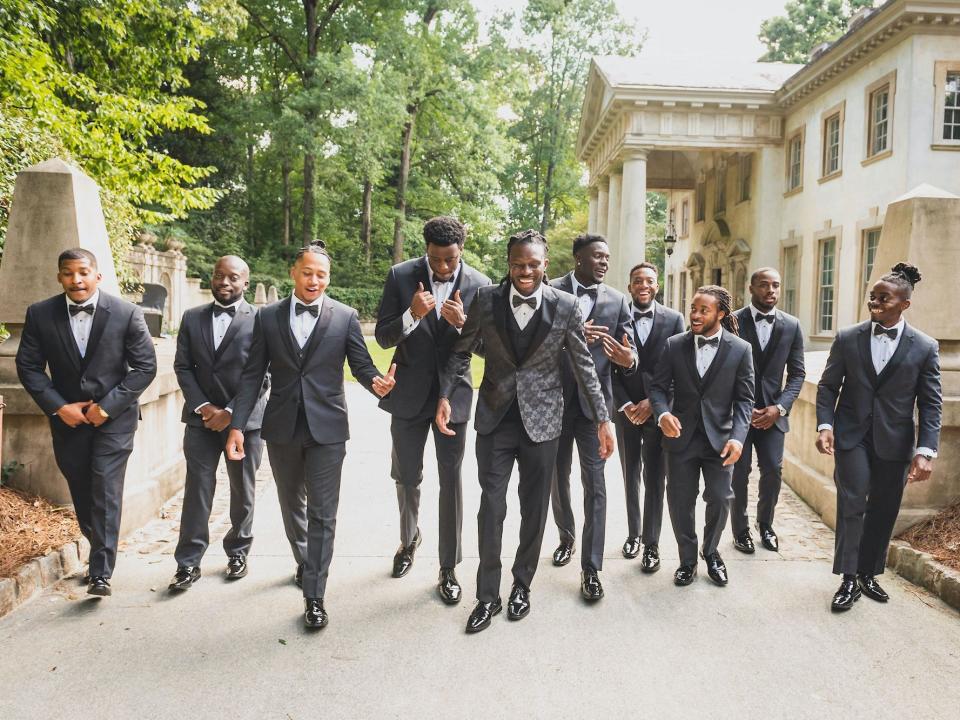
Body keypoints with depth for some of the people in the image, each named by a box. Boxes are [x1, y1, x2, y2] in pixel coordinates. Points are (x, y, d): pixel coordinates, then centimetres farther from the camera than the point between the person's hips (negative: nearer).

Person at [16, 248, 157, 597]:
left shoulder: (127, 313, -9)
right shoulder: (40, 314, -2)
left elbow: (145, 366, -7)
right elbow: (28, 367, 3)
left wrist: (108, 405, -13)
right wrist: (58, 407, -8)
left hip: (114, 415, -3)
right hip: (67, 416, 3)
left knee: (106, 490, -10)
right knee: (81, 492, 12)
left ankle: (101, 572, -5)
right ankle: (100, 551, 33)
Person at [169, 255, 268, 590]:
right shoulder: (192, 318, 7)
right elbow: (182, 366, 5)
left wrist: (231, 412, -13)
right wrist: (203, 406, -8)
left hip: (244, 419, -2)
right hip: (201, 418, 2)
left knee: (243, 491, 11)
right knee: (197, 491, 0)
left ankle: (238, 552, 27)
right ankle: (188, 562, 8)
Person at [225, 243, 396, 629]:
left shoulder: (345, 317, -1)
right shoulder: (267, 316, 2)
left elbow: (361, 364, -2)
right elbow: (252, 375, 2)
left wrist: (376, 382, -25)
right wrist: (237, 425, -5)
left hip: (327, 427, -2)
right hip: (281, 427, 3)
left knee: (322, 513, -2)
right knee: (292, 505, 20)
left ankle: (314, 596, 6)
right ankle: (305, 563, 44)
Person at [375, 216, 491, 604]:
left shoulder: (479, 285, -7)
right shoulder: (401, 276, -8)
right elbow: (383, 337, -7)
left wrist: (462, 323, -24)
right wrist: (412, 315, -26)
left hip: (453, 394, -1)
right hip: (409, 393, 1)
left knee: (450, 481, 5)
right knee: (406, 476, 16)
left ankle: (449, 569, 17)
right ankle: (409, 538, 44)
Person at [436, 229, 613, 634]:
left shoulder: (565, 306, -7)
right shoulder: (486, 300, -4)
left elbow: (584, 366, -1)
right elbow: (461, 352, 5)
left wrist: (603, 419, -2)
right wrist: (445, 396, -6)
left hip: (541, 420, 0)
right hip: (495, 418, 0)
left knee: (534, 509, 11)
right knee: (491, 507, 3)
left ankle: (522, 586, 32)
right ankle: (488, 596, 17)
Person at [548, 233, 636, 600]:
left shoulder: (617, 301, 2)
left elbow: (628, 351, -2)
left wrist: (628, 360, -25)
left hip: (594, 401, 0)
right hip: (555, 399, 1)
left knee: (594, 484, -3)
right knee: (557, 477, 17)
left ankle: (591, 569, 4)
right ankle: (566, 536, 41)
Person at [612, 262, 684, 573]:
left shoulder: (674, 319, -1)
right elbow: (609, 369, -1)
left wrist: (654, 402, -10)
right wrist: (625, 405, -10)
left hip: (659, 409, -1)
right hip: (626, 410, 1)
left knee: (655, 478, 1)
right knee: (630, 475, 13)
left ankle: (651, 544, 11)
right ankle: (633, 533, 28)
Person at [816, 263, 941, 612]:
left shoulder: (925, 347, -3)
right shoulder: (847, 338, -2)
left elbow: (931, 404, -3)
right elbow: (828, 386, 4)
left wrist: (926, 450, -11)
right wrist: (825, 424, -10)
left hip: (894, 441, 1)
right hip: (852, 435, -1)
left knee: (883, 511, 10)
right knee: (852, 503, -6)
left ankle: (868, 574, 27)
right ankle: (849, 579, 4)